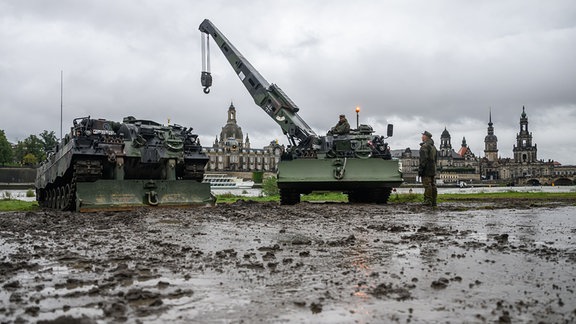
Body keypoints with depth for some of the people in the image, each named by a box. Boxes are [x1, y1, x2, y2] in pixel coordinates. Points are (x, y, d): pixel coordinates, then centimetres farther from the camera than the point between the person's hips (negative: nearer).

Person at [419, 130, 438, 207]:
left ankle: (428, 201, -10)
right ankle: (433, 201, 10)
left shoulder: (424, 146, -12)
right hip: (433, 169, 9)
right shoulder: (433, 146, 19)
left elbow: (423, 159, -19)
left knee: (427, 185, -9)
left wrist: (420, 169, -17)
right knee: (433, 185, 9)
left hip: (427, 169, -9)